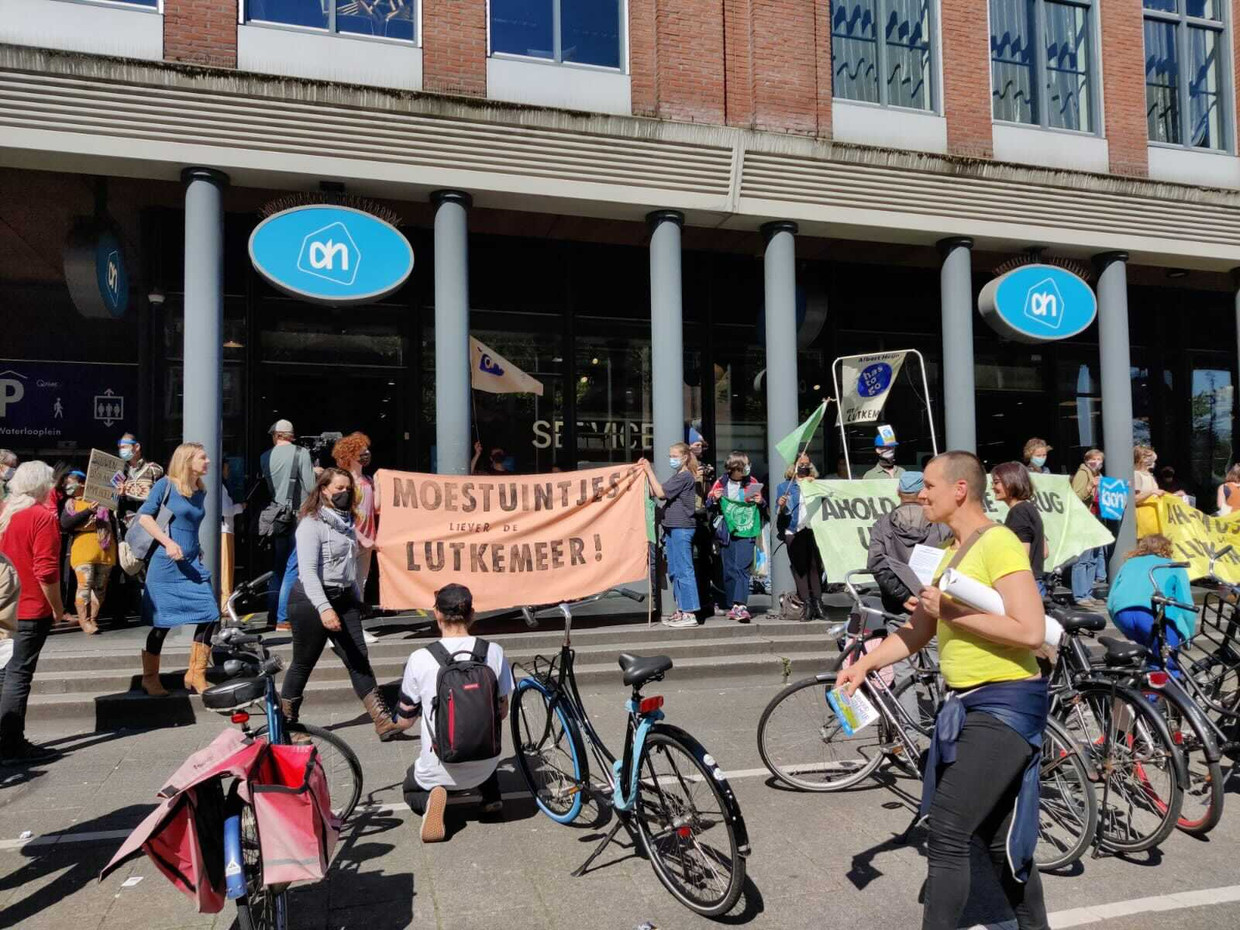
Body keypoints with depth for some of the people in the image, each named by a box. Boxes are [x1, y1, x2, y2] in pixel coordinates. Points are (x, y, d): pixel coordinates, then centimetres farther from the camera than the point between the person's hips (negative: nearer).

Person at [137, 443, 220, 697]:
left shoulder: (201, 491, 12)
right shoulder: (166, 484, -6)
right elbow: (144, 516, -9)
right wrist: (169, 543, -20)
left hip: (193, 564, 6)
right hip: (166, 564, -6)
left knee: (209, 615, -4)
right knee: (161, 623, 1)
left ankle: (195, 676, 8)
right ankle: (149, 679, 19)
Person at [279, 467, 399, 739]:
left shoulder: (347, 521, 13)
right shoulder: (312, 523, -12)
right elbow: (308, 571, -20)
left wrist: (357, 598, 20)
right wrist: (324, 608, -30)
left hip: (344, 598, 7)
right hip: (312, 600, -7)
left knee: (358, 659, 0)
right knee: (303, 663, 6)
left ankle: (383, 719, -4)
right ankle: (286, 721, 25)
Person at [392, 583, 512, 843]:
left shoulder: (420, 659, -15)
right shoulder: (494, 652, -8)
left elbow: (404, 722, -3)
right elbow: (502, 712, 4)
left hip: (440, 769, -3)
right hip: (485, 766, 4)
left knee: (411, 790, 30)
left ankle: (430, 799, -4)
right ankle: (491, 795, 16)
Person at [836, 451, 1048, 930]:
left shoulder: (999, 544, -16)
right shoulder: (950, 550, 13)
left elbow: (1030, 631, -25)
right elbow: (920, 629, 14)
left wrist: (952, 612, -20)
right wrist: (864, 665, 3)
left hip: (1003, 705, -9)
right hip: (967, 704, 9)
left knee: (947, 833, -12)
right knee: (999, 838, 19)